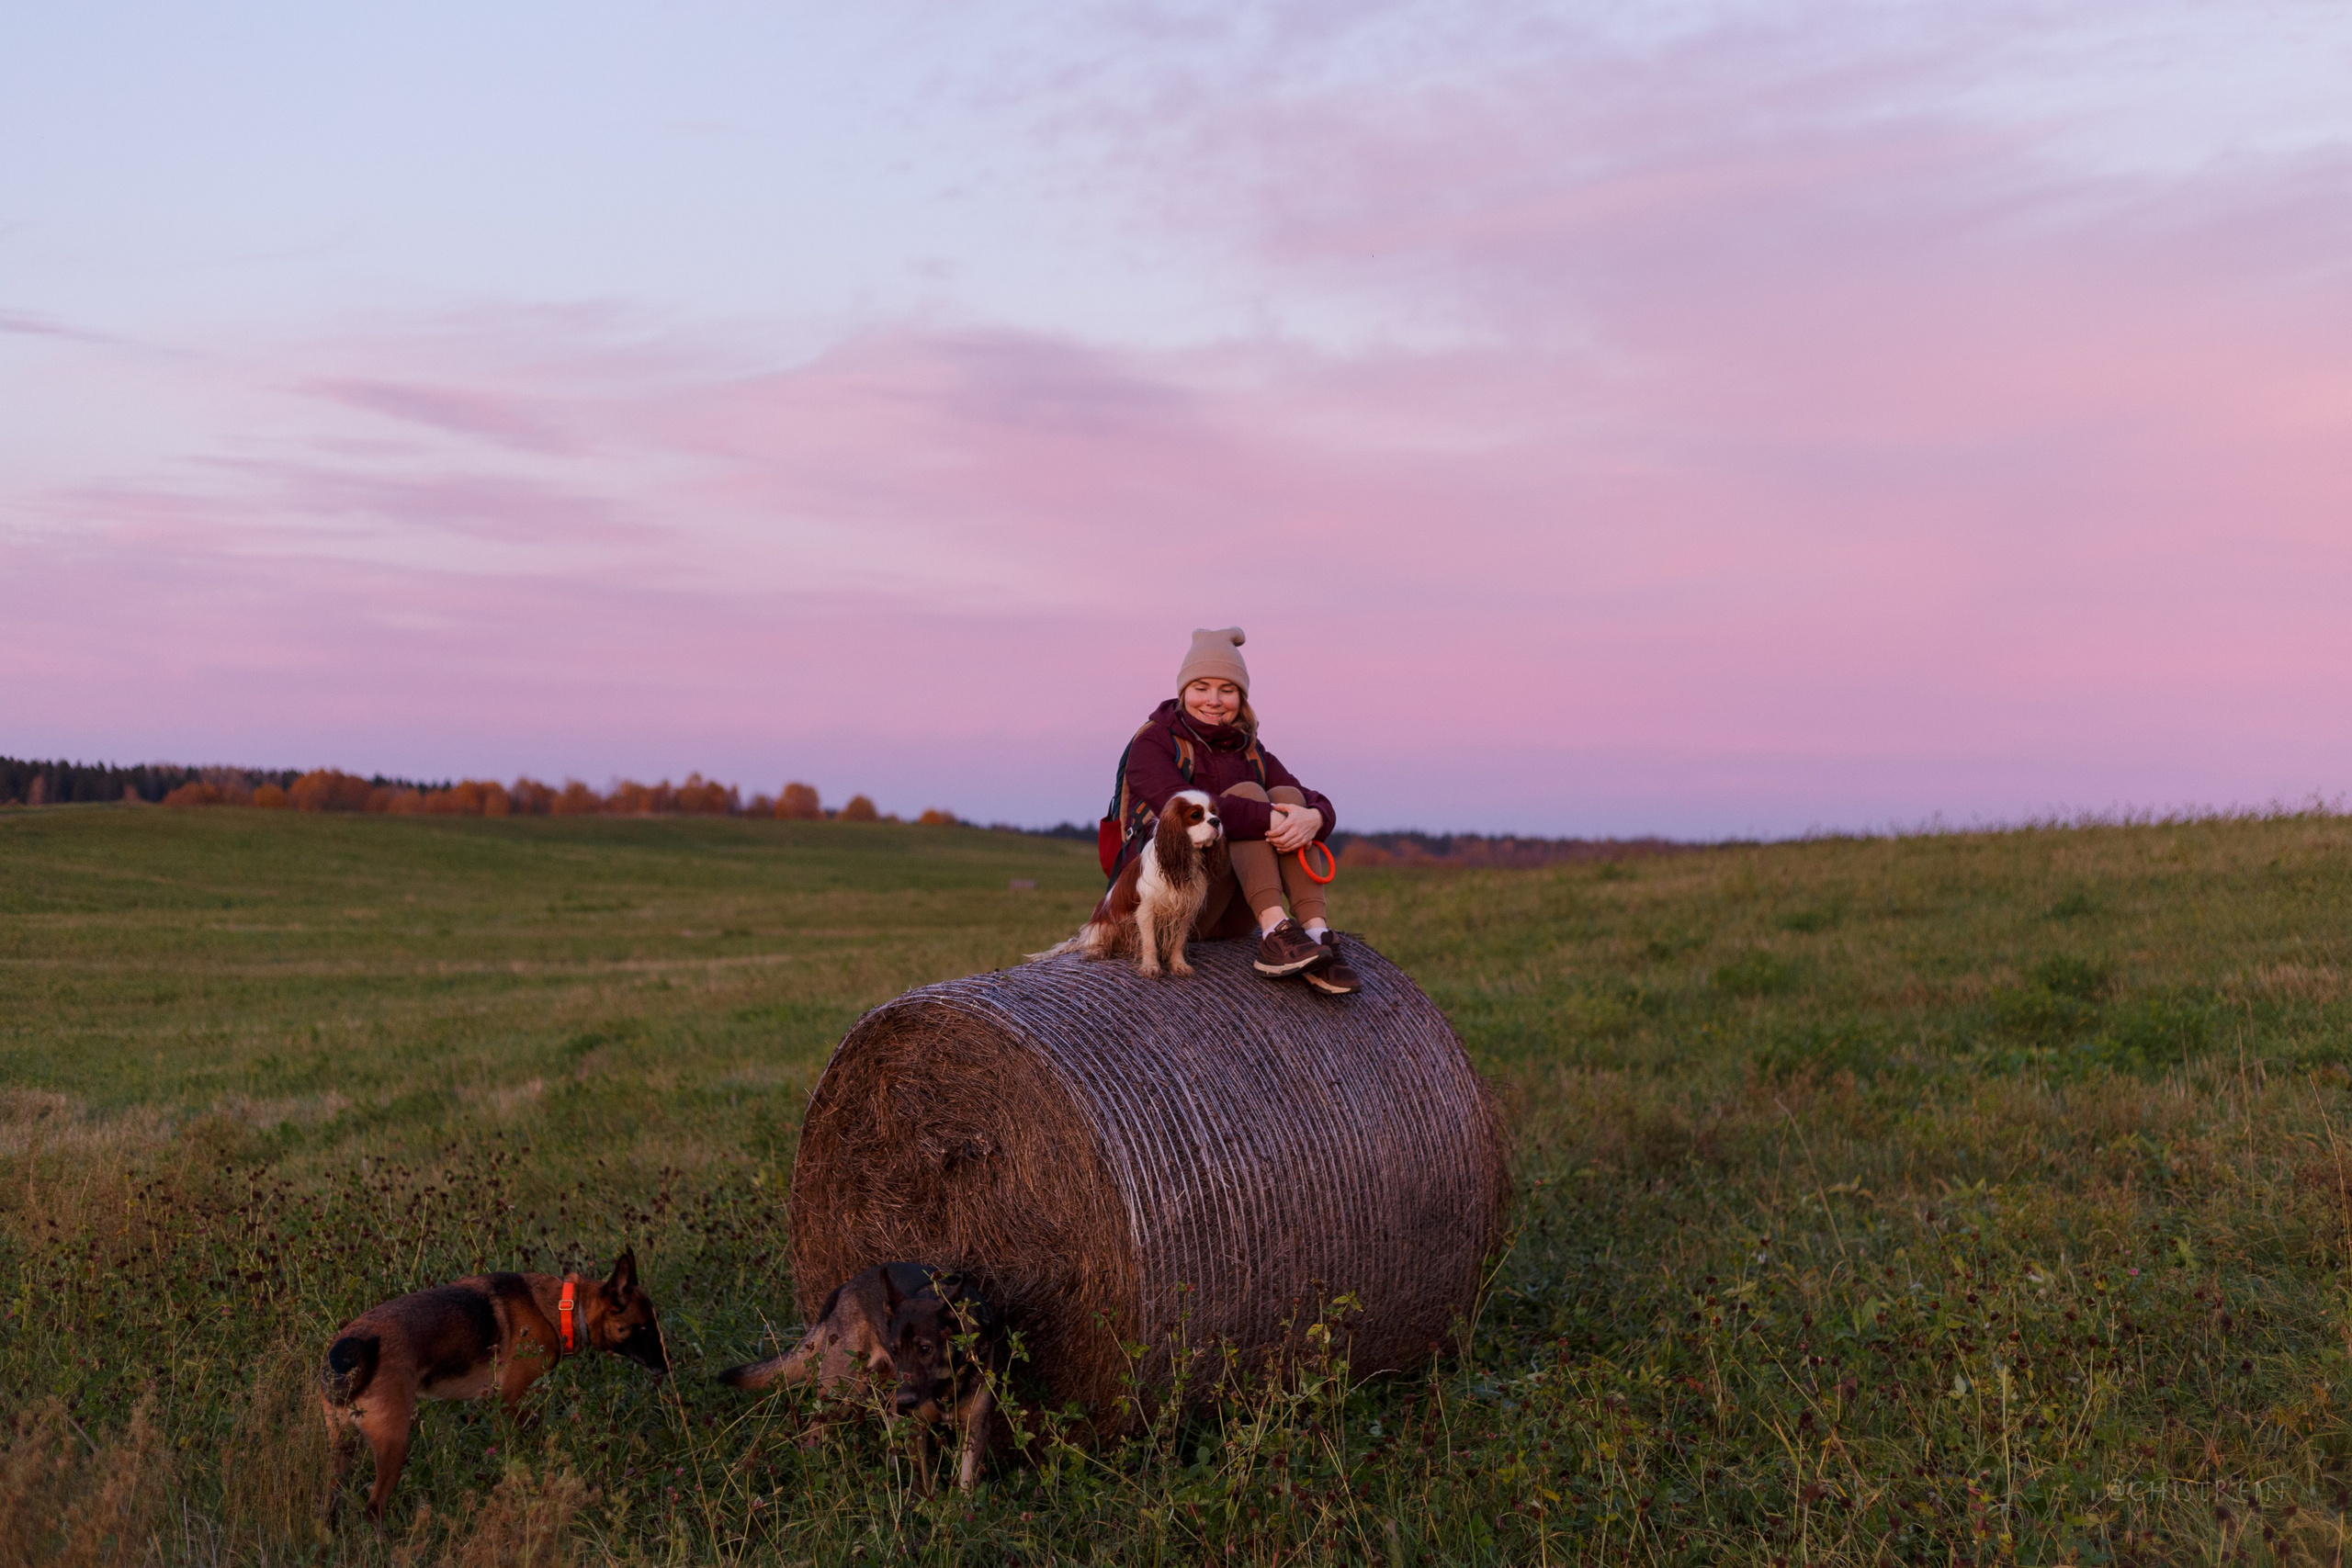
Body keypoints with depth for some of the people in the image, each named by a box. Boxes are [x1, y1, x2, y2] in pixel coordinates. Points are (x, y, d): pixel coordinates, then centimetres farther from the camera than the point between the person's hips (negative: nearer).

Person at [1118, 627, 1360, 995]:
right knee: (1247, 792, -20)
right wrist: (1267, 820, -34)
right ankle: (1275, 931, -39)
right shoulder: (1154, 742, -1)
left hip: (1233, 916, 5)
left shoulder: (1249, 752, 15)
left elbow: (1319, 804, 1)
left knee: (1285, 796, -14)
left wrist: (1313, 819, -25)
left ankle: (1317, 934, -31)